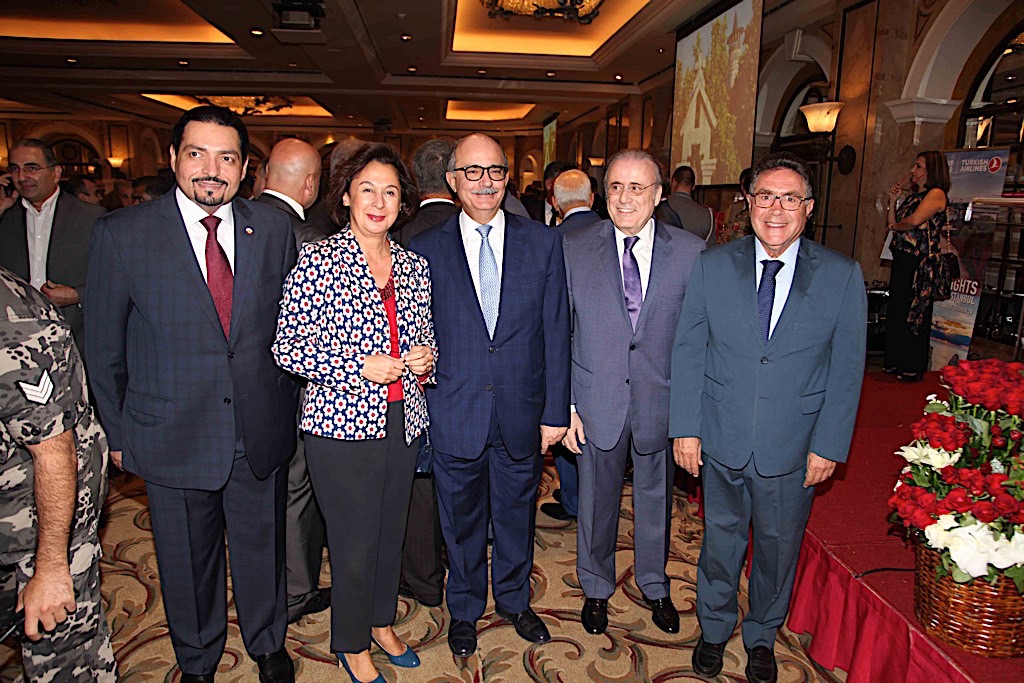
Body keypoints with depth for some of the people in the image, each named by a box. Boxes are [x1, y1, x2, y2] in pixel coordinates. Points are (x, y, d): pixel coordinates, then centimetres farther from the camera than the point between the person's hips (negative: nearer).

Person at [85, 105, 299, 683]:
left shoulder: (273, 229, -1)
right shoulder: (123, 234, -8)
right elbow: (104, 346, -1)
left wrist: (287, 406, 8)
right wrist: (118, 434, 2)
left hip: (261, 433, 2)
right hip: (172, 435, -1)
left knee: (263, 548, 19)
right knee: (187, 561, 17)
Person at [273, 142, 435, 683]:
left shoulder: (413, 266, 7)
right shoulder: (318, 259, -8)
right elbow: (287, 346, -11)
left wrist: (426, 357, -5)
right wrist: (359, 368, -20)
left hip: (402, 421, 5)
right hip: (342, 425, -5)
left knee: (392, 533, 19)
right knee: (355, 546, 7)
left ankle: (381, 622, 44)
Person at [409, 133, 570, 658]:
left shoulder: (543, 242, -1)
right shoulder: (426, 250, -4)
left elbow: (556, 332, -1)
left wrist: (555, 411, -2)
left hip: (522, 413, 1)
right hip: (455, 416, -1)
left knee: (517, 515, 19)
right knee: (461, 521, 17)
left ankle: (514, 600, 45)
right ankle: (464, 609, 42)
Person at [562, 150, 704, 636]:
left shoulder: (691, 252, -5)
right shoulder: (575, 248, -5)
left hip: (662, 401, 1)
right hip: (597, 400, 0)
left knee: (656, 497, 19)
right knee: (596, 498, 16)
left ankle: (654, 585, 46)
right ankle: (596, 587, 42)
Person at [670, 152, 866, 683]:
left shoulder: (842, 276, -5)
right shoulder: (712, 266, -4)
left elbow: (847, 370, -2)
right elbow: (687, 351, -3)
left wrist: (828, 444, -6)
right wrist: (685, 428, -6)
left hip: (794, 447, 0)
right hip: (722, 440, 0)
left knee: (778, 546, 17)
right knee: (721, 539, 17)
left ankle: (761, 638, 43)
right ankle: (714, 629, 42)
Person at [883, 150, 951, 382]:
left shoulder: (936, 194, -8)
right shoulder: (912, 194, 17)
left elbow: (914, 221, -21)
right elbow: (892, 223, 15)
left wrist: (896, 226, -2)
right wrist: (893, 200, 5)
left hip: (919, 261, -8)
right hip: (901, 259, 8)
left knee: (914, 315, -2)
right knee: (896, 312, 11)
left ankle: (913, 369, 7)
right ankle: (895, 362, 21)